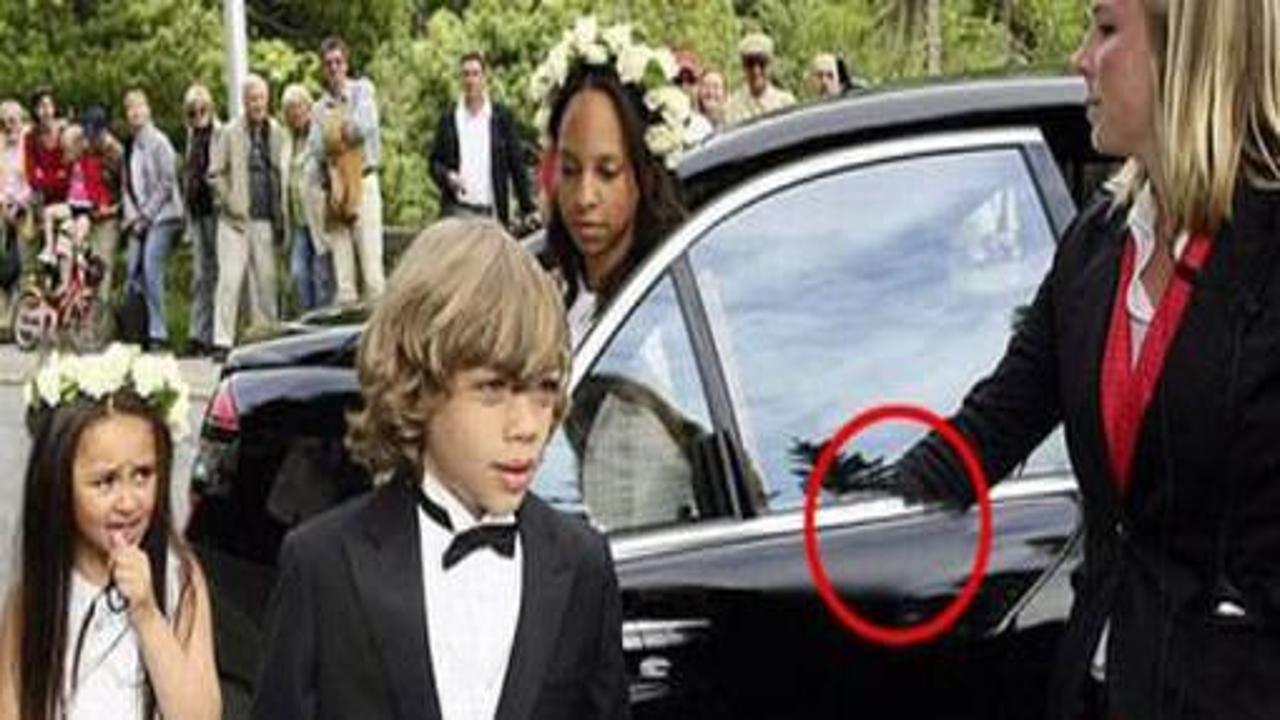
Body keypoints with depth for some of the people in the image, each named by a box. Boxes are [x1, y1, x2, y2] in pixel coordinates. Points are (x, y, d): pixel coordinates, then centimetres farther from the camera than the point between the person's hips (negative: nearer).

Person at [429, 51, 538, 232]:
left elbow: (517, 164, 3)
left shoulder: (502, 116, 4)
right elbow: (435, 161, 11)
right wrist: (447, 176, -12)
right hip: (457, 210, 0)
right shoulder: (449, 118, 7)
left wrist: (528, 208, -2)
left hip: (490, 211, 0)